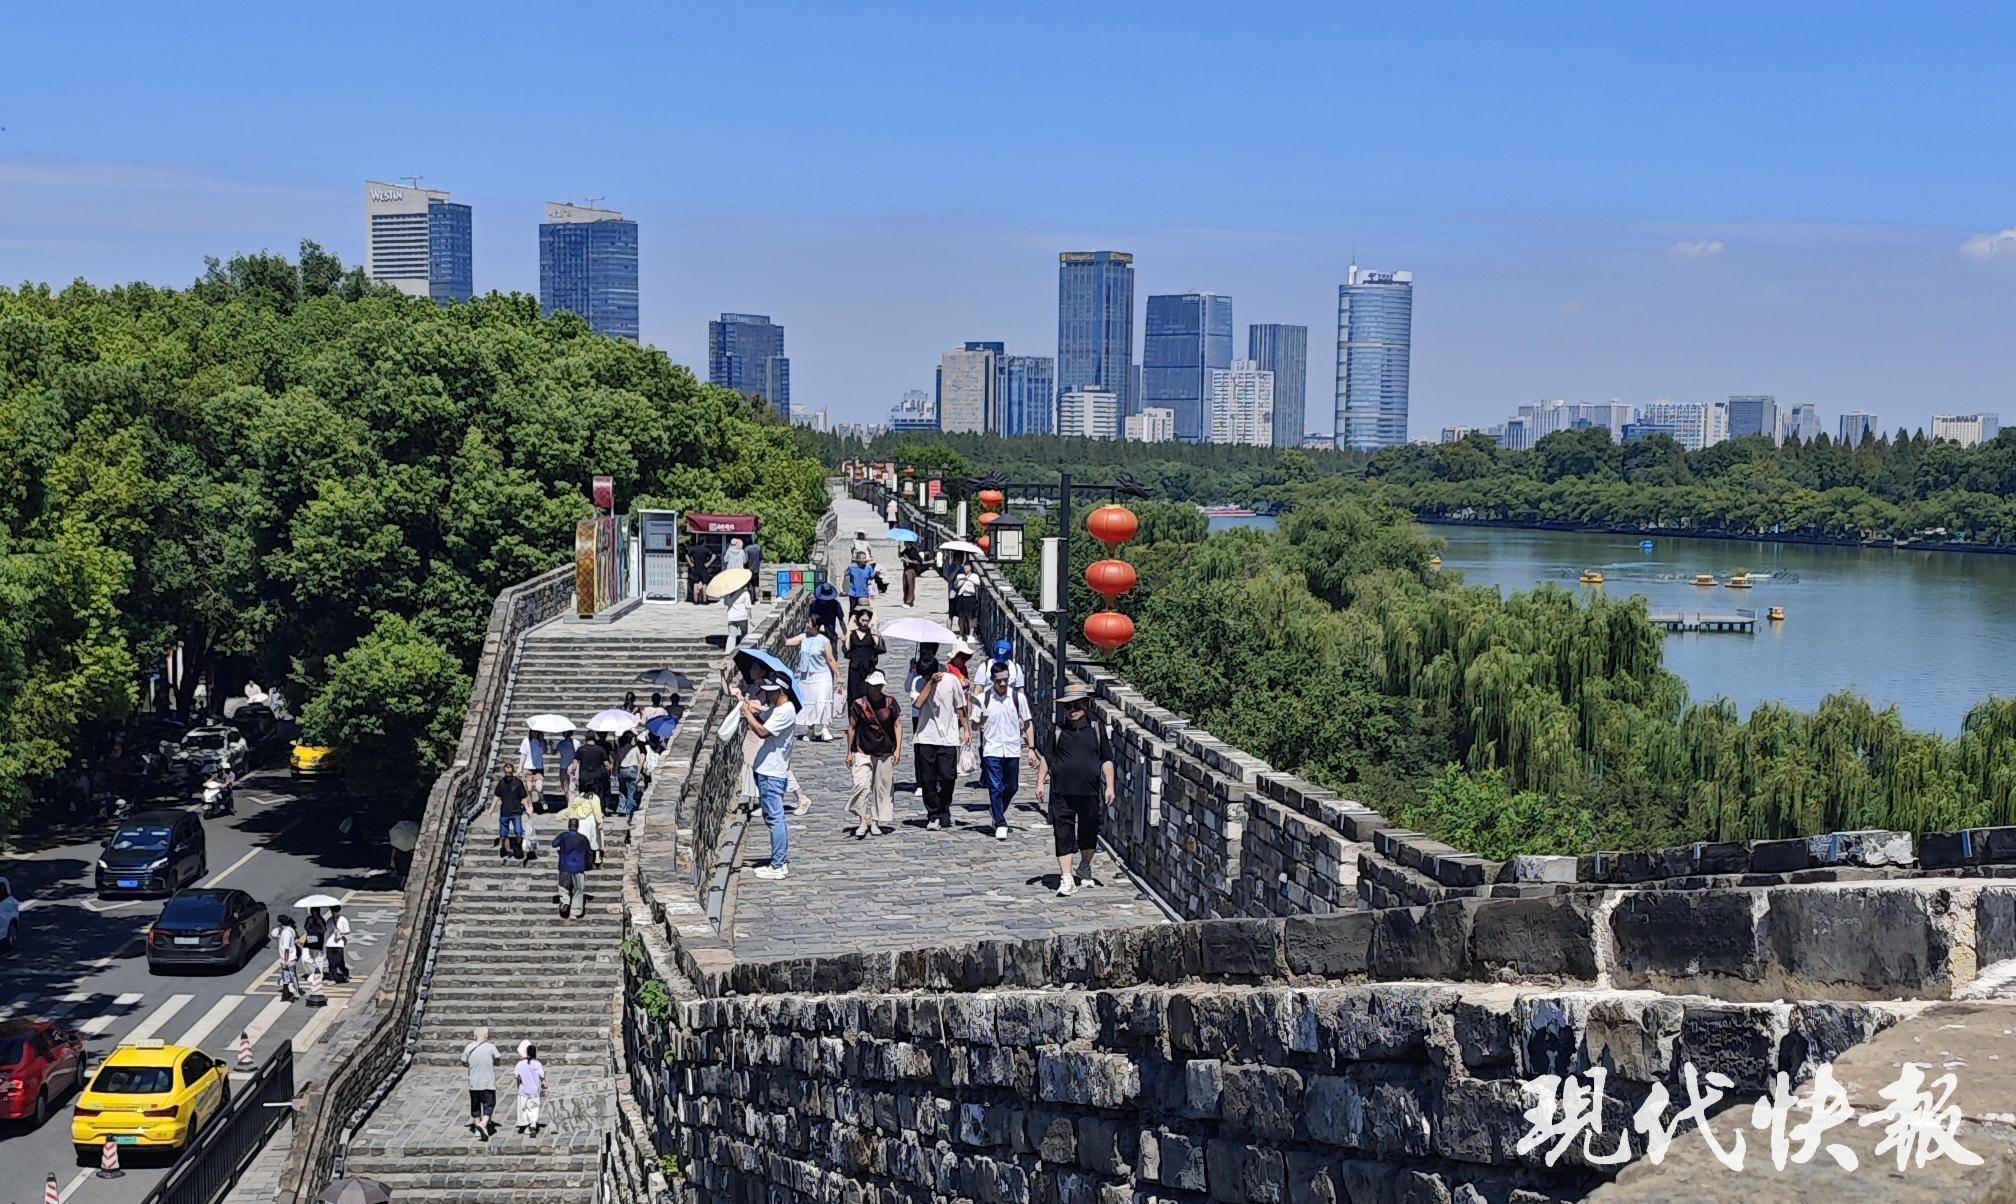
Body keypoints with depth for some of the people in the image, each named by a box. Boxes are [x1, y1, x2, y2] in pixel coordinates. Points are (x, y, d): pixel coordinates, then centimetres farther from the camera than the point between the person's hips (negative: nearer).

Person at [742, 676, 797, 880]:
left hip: (773, 774, -10)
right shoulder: (774, 708, 13)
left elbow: (762, 731, -22)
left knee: (774, 818, -6)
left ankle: (778, 866, -3)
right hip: (766, 771, 10)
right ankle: (782, 860, 23)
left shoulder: (786, 711, -17)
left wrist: (747, 713, -12)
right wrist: (751, 711, 2)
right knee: (774, 818, 15)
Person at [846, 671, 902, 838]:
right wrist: (849, 752, 5)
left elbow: (897, 725, 4)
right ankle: (864, 821, -10)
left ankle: (879, 821, 17)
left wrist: (898, 748, -4)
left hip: (885, 752, 2)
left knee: (884, 787, 6)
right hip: (863, 752, -2)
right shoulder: (858, 704, -4)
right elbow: (852, 728, 4)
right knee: (861, 785, -14)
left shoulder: (890, 702, 0)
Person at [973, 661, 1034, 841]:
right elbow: (974, 724, 4)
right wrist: (981, 721, -20)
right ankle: (1000, 824, -2)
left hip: (1013, 750, 2)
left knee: (1011, 787, 11)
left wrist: (1031, 748, 3)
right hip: (991, 750, -2)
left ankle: (998, 815, 35)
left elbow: (1027, 723, 8)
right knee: (995, 787, -7)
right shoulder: (983, 698, -2)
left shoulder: (1018, 697, 0)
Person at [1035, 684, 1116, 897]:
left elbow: (1106, 759, 6)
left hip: (1090, 791, 1)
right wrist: (1040, 782, 6)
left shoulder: (1097, 728, 3)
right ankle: (1066, 877, -4)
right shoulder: (1058, 729, 4)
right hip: (1062, 791, -1)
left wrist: (1109, 785, 1)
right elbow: (1046, 758, 11)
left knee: (1089, 831, 13)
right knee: (1063, 833, -5)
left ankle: (1085, 868, 36)